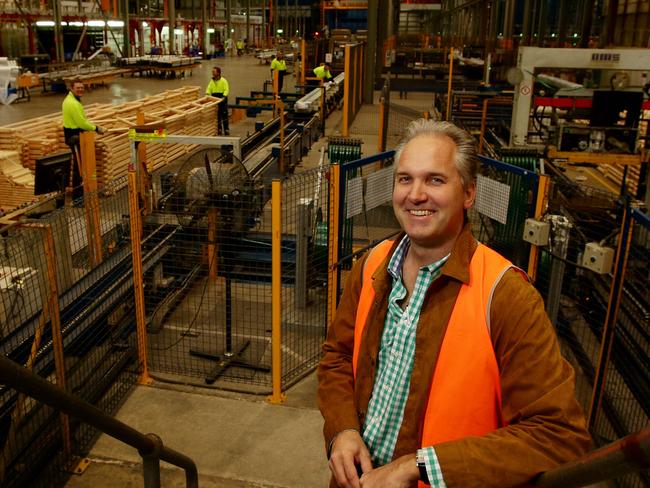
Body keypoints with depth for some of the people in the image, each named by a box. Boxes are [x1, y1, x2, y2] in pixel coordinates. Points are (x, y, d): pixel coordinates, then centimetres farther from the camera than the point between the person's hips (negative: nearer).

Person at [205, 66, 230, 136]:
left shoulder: (223, 81, -7)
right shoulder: (212, 81, 10)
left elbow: (226, 90, -14)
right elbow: (209, 89, 8)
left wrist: (224, 96, -29)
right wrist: (207, 94, -13)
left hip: (222, 98, -5)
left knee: (224, 115, -4)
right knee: (217, 115, 8)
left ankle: (226, 129, 1)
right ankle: (219, 129, 17)